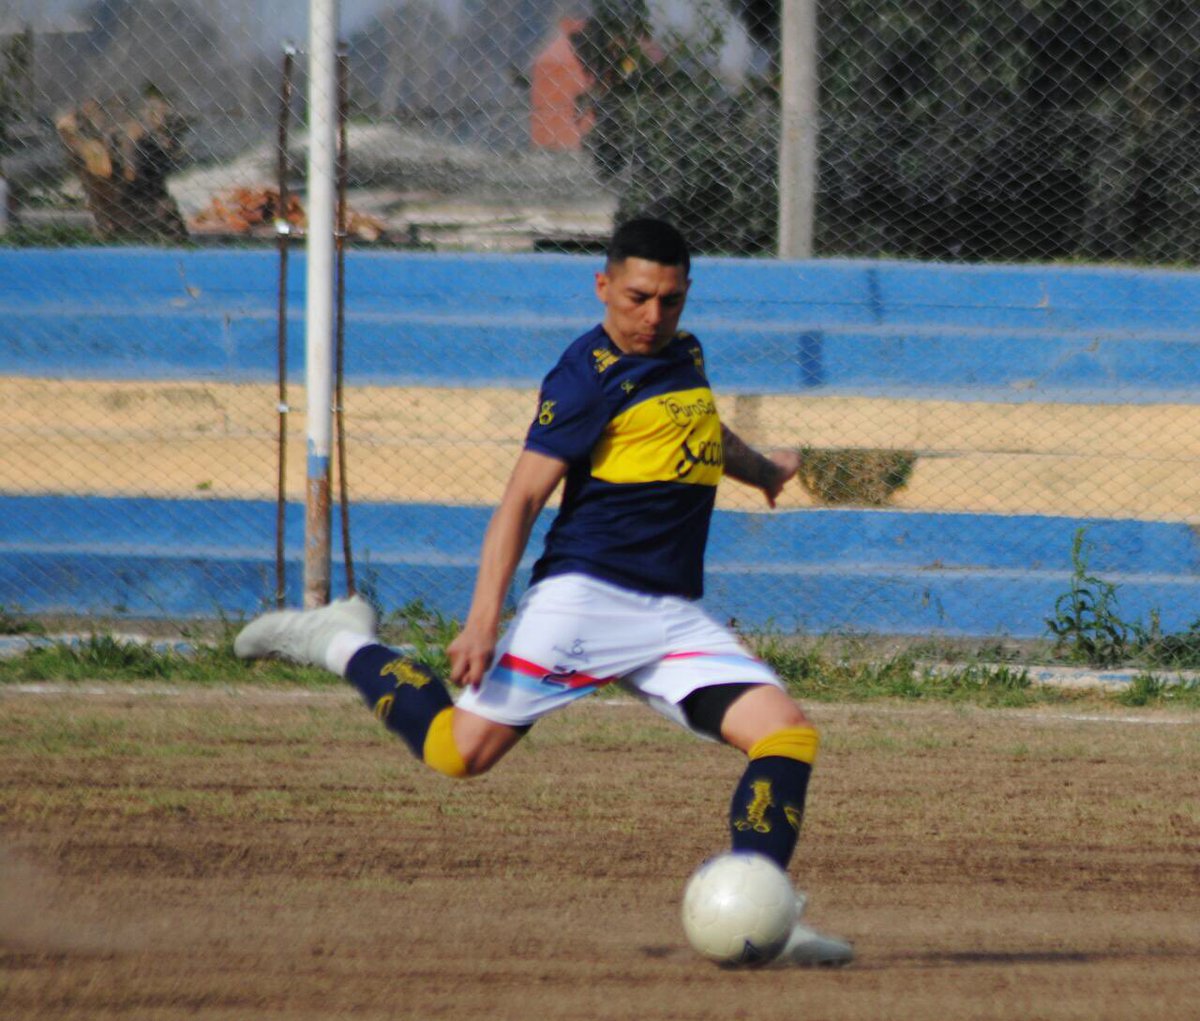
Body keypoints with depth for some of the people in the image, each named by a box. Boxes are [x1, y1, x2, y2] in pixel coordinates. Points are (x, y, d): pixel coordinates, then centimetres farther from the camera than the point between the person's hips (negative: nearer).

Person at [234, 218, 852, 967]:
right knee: (462, 751, -11)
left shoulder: (685, 355, 16)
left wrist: (762, 468, 61)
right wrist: (484, 618, -22)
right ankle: (344, 644, 13)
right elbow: (523, 498, -13)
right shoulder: (590, 375, -8)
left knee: (787, 734, -11)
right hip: (586, 596, -7)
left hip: (677, 617, 7)